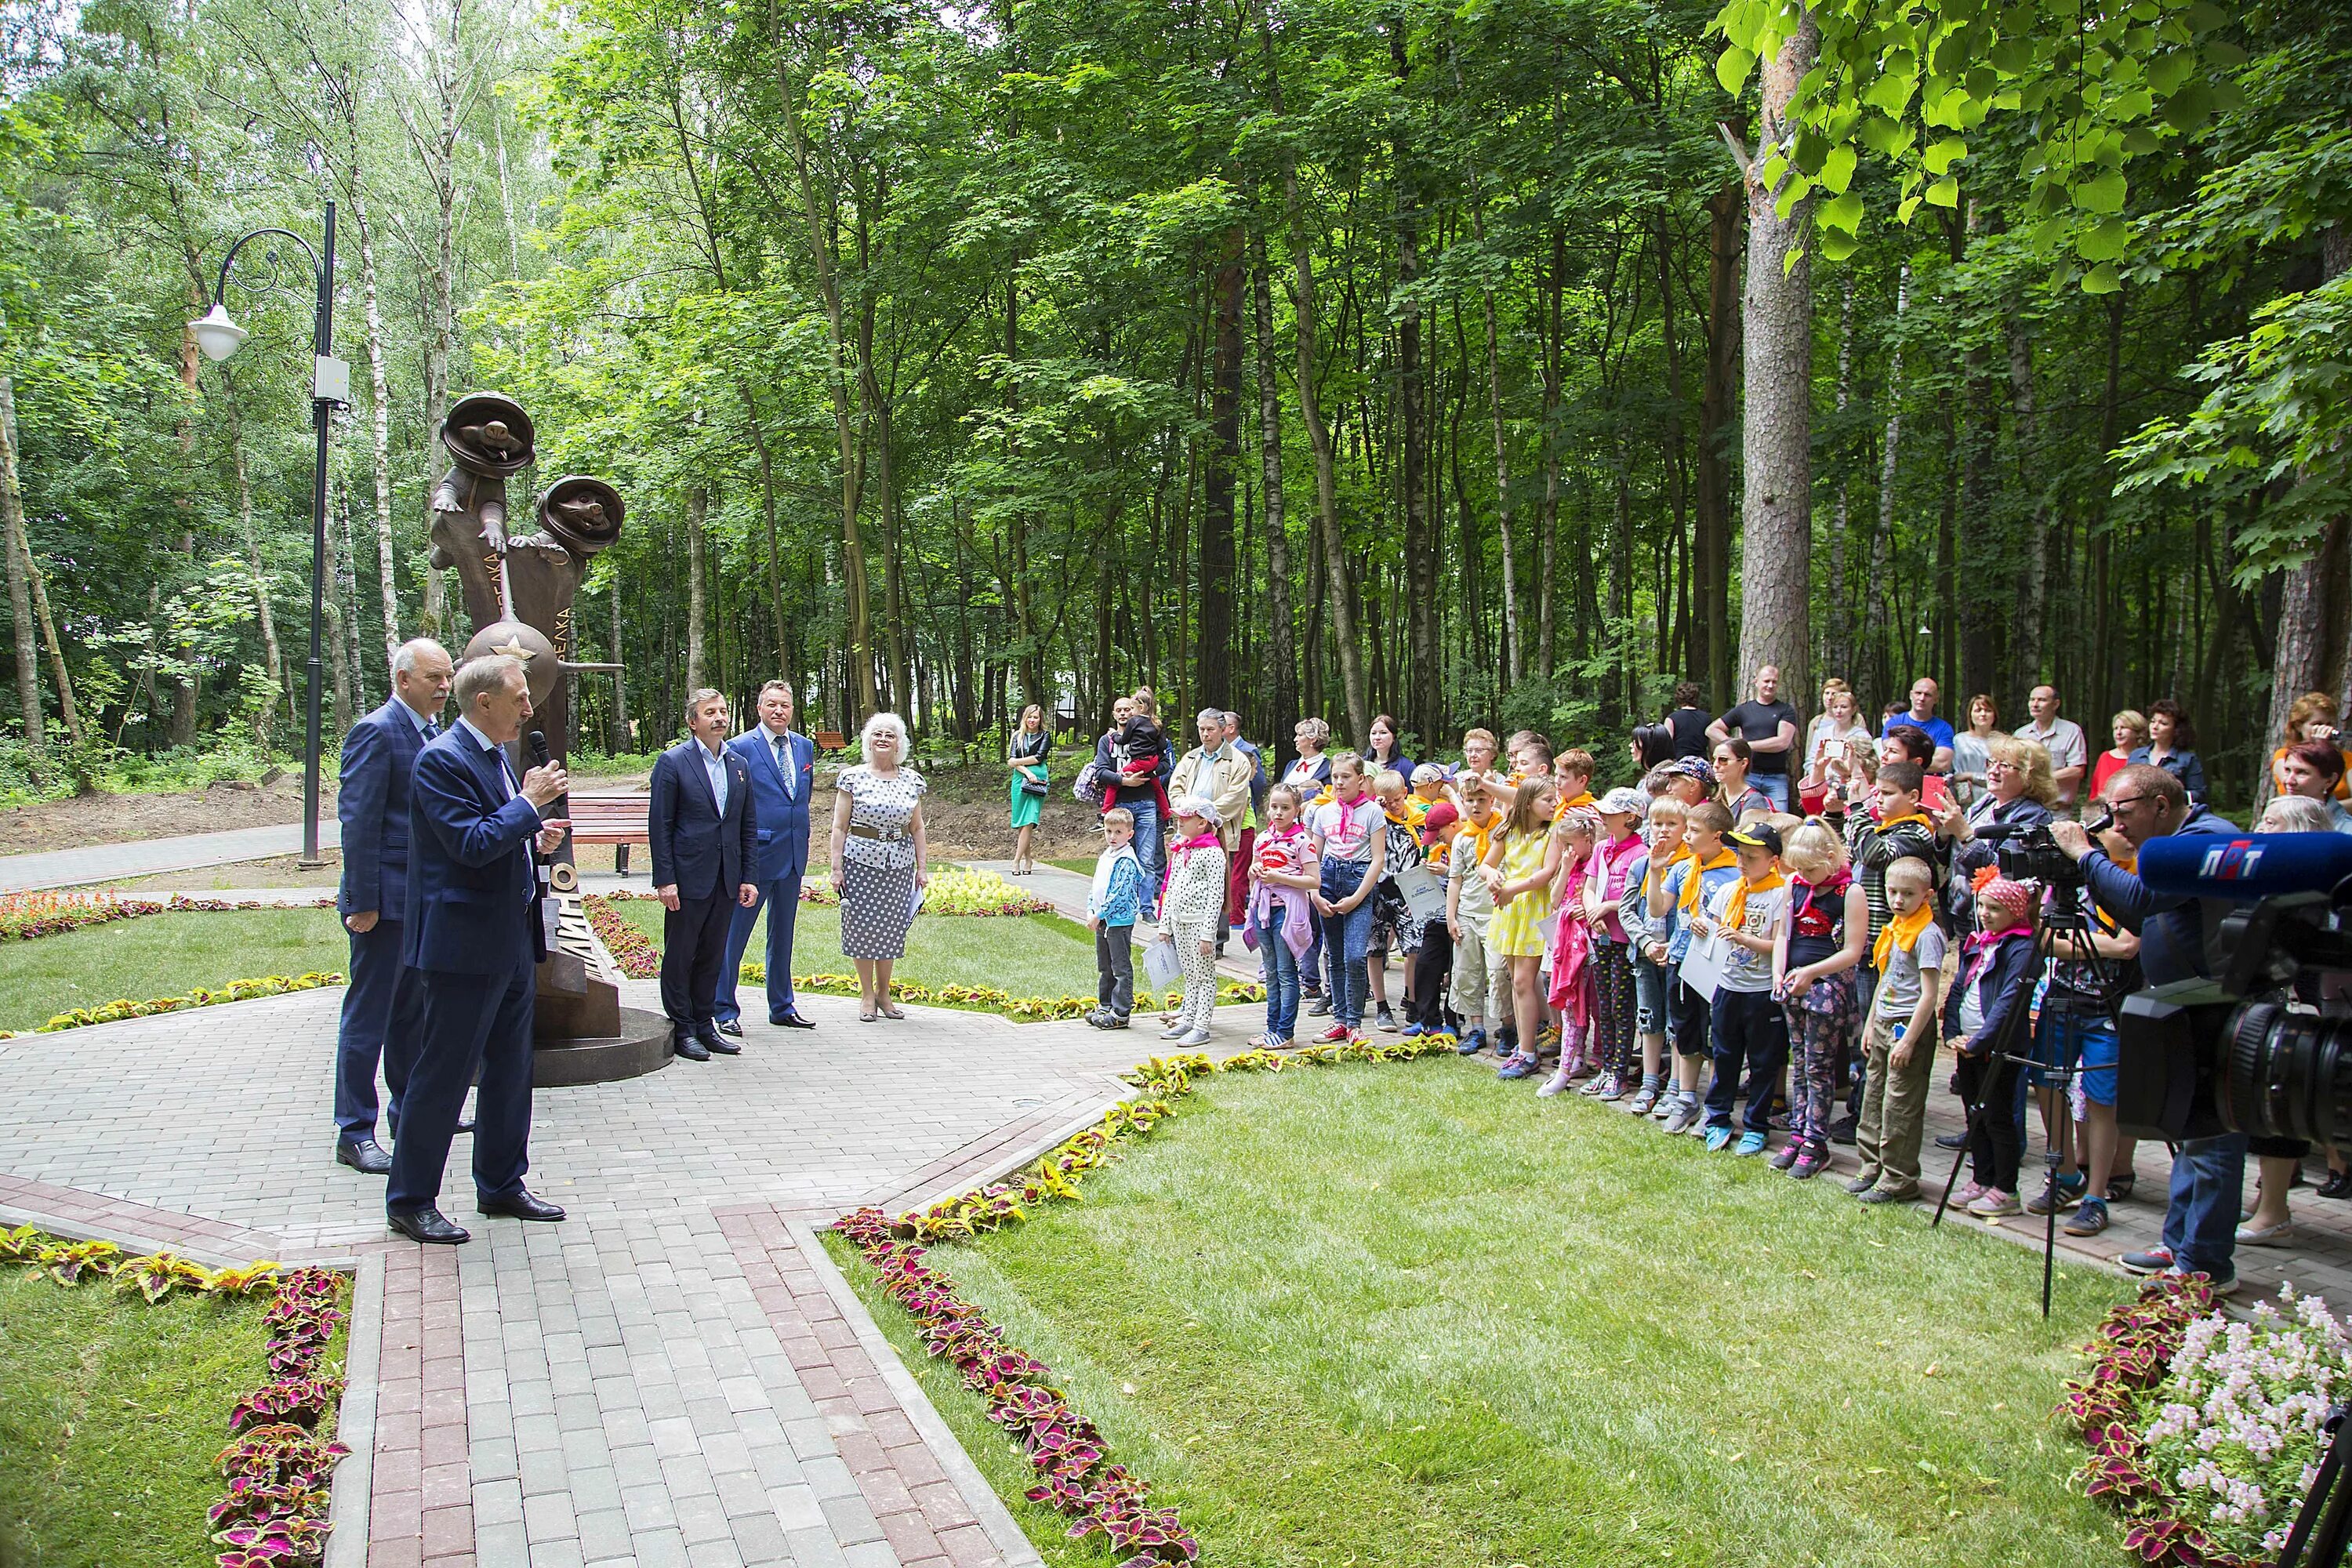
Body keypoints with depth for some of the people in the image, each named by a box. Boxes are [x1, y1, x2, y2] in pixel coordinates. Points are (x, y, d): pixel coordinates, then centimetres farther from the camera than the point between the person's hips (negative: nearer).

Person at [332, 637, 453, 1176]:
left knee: (413, 1011, 17)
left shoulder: (436, 732, 12)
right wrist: (363, 903, -19)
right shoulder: (376, 731, -14)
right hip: (388, 900, -9)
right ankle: (354, 1134, 8)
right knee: (368, 1015, 0)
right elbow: (358, 822, -17)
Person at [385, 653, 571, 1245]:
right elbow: (471, 845, -25)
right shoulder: (442, 759, -16)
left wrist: (537, 841, 4)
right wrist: (530, 802, -17)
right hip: (464, 946, -10)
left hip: (512, 945, 10)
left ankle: (501, 1185, 29)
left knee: (510, 1072, 16)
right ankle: (410, 1201, 12)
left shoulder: (497, 756, 14)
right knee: (441, 1077, 0)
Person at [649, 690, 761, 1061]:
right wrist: (665, 880, -13)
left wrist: (749, 877, 6)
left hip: (726, 881, 5)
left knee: (712, 956, 12)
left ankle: (705, 1025, 22)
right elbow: (659, 825, -7)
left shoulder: (739, 765, 11)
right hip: (688, 878, -5)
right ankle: (682, 1030, 13)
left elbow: (749, 828, 13)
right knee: (679, 957, 4)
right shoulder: (673, 762, -5)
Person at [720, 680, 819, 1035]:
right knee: (734, 936, 0)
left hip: (794, 855, 6)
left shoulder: (805, 746, 10)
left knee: (783, 935, 15)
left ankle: (782, 1007, 25)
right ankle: (726, 1011, 10)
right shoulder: (740, 748, -9)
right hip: (754, 856, -6)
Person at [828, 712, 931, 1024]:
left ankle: (884, 993, 21)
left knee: (892, 928, 7)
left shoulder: (912, 780, 8)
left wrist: (922, 867, 9)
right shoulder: (852, 778, -1)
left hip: (900, 863, 3)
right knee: (863, 925, 1)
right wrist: (836, 867, -6)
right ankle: (867, 995, 14)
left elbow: (916, 828, 12)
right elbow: (840, 827, -1)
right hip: (860, 860, -3)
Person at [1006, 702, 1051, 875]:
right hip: (1019, 780, 3)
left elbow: (1039, 757, -5)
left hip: (1038, 780, -3)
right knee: (1020, 823, 1)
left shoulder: (1045, 735, 7)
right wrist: (1027, 772, -12)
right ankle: (1028, 859, 9)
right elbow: (1012, 760, 3)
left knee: (1028, 822, -12)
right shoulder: (1018, 736, 14)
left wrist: (1016, 762, -2)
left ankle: (1017, 860, -13)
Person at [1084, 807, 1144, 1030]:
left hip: (1120, 920, -9)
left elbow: (1120, 894, -22)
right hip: (1102, 920, 9)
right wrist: (1091, 910, 5)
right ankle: (1104, 1006, 30)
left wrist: (1099, 915, -19)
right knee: (1104, 967, 18)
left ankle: (1120, 1013, 2)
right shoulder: (1104, 857, 12)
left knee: (1121, 967, -2)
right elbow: (1095, 886, 18)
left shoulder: (1126, 861, -16)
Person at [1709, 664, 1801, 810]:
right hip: (1748, 775, 2)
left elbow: (1783, 742, -8)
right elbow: (1711, 730, 14)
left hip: (1776, 778, -2)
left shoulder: (1786, 711, 6)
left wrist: (1747, 745, -6)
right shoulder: (1744, 710, 12)